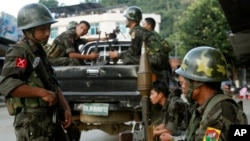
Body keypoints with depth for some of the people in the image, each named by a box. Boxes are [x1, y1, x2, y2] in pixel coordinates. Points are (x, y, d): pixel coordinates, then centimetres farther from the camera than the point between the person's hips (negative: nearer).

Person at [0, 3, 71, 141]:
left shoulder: (40, 52, 15)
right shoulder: (18, 53, -12)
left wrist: (65, 108, 9)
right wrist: (42, 92, -25)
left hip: (50, 119, 9)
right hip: (32, 123, -9)